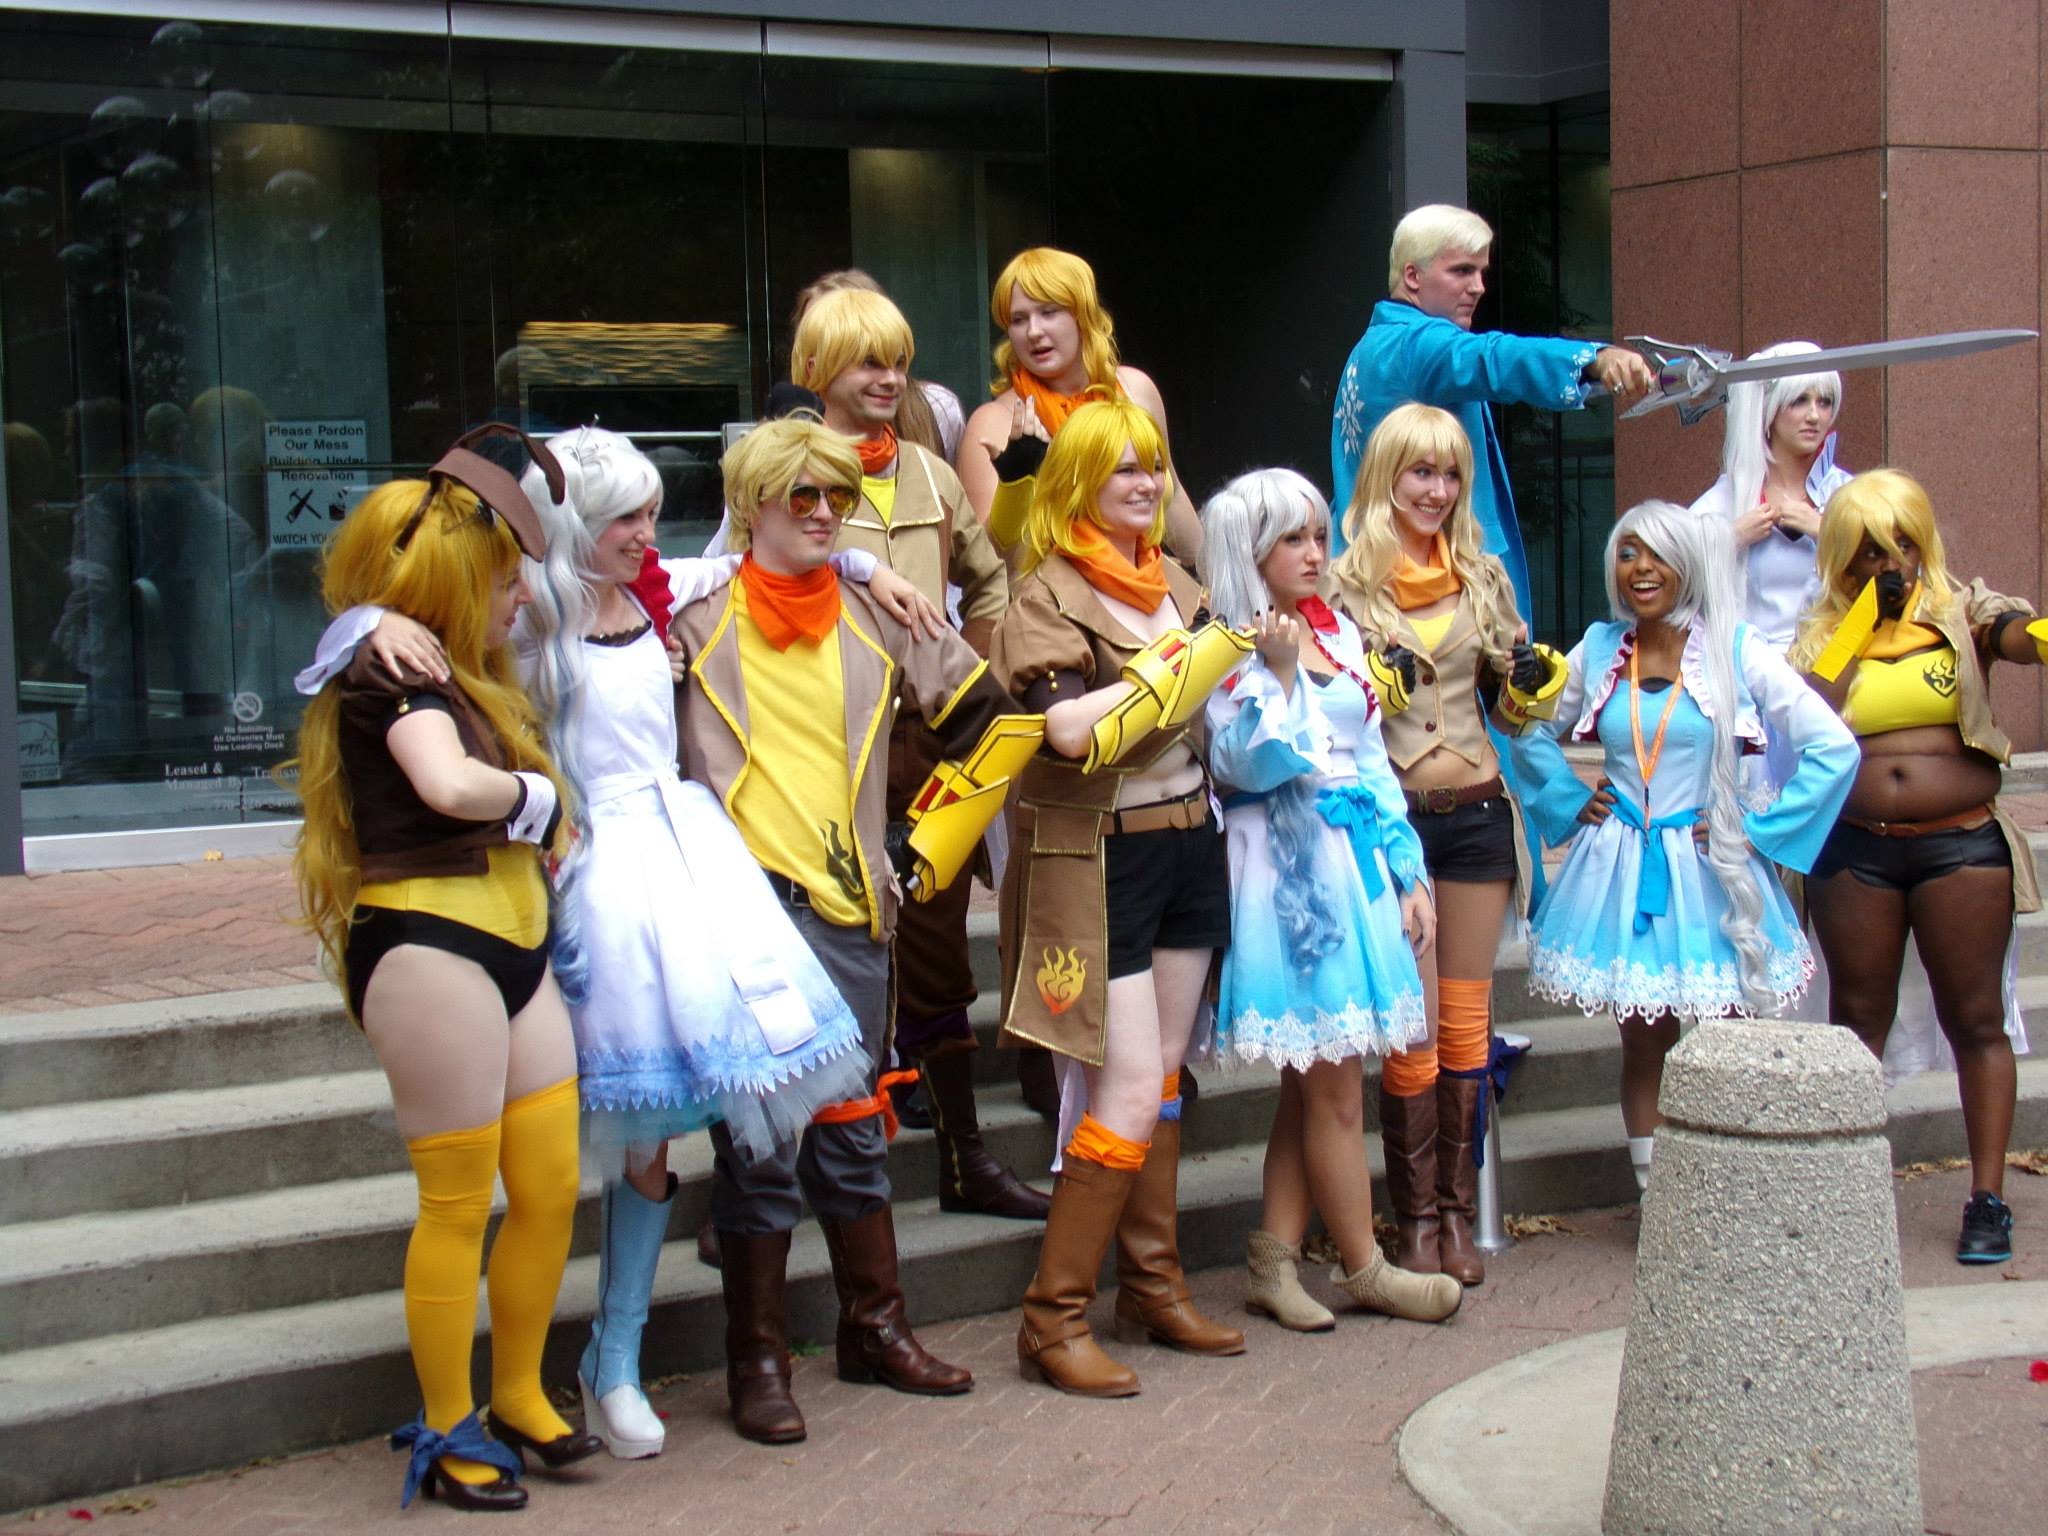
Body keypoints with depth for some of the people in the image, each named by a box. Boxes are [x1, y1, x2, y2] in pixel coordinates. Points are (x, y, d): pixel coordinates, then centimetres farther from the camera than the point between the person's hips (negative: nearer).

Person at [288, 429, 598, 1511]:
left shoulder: (461, 680, 19)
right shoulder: (393, 675, -11)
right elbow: (450, 784, -30)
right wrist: (532, 794, -12)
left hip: (509, 948, 9)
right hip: (430, 948, -9)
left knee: (551, 1190, 11)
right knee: (458, 1204, 0)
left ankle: (518, 1397, 27)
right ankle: (447, 1435, 13)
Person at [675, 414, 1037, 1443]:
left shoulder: (877, 625, 11)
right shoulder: (699, 626, 2)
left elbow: (995, 717, 18)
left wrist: (928, 845, 15)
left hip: (849, 908, 3)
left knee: (852, 1125, 11)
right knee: (758, 1136, -3)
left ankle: (874, 1328, 24)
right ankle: (756, 1359, 6)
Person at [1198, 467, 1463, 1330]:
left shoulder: (1338, 635, 14)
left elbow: (1373, 763, 16)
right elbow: (1251, 765, -16)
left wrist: (1409, 875, 13)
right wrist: (1277, 672, -24)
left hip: (1358, 862, 7)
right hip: (1290, 870, -7)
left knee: (1312, 1082, 8)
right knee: (1336, 1087, -1)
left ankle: (1273, 1264, 14)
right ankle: (1362, 1267, 12)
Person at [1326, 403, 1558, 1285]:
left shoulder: (1483, 576, 9)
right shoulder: (1343, 582, -2)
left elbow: (1511, 699, 16)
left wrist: (1536, 685, -5)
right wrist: (1367, 687, -20)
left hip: (1476, 814, 3)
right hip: (1389, 816, -3)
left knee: (1466, 1022, 7)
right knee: (1411, 1028, -2)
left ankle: (1458, 1213, 16)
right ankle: (1415, 1220, 8)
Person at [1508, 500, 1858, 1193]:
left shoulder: (1736, 650, -5)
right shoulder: (1598, 652, 5)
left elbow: (1834, 748, -7)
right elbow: (1532, 732, 22)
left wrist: (1758, 826, -8)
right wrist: (1571, 801, 9)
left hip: (1707, 872, -3)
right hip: (1621, 874, 3)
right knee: (1644, 1045, 7)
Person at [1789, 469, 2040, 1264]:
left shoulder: (1962, 612, 2)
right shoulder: (1822, 635, 7)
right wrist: (1862, 617, -8)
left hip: (1962, 845, -1)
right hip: (1854, 853, 2)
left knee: (1976, 1019, 3)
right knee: (1857, 1020, 9)